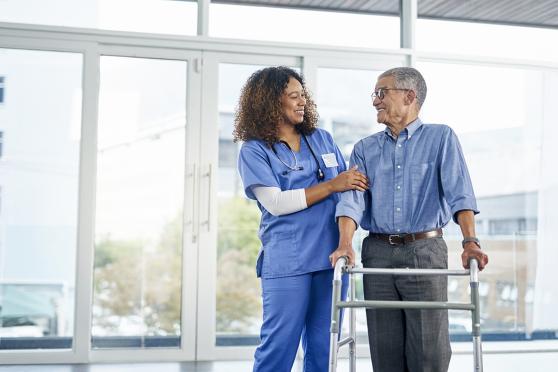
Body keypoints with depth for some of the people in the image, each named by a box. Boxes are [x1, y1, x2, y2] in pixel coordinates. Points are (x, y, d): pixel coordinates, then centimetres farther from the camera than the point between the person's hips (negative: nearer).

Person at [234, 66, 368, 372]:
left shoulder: (322, 139, 14)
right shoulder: (254, 150, 0)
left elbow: (349, 186, 17)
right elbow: (275, 203, -11)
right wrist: (331, 186, -13)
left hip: (331, 256, 5)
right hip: (286, 261, -4)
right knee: (279, 346, -2)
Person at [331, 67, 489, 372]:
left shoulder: (441, 138, 5)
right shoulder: (364, 149, 14)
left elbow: (459, 192, -8)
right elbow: (352, 198, 0)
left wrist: (470, 241, -22)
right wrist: (345, 243, -17)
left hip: (426, 251, -3)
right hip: (378, 253, 3)